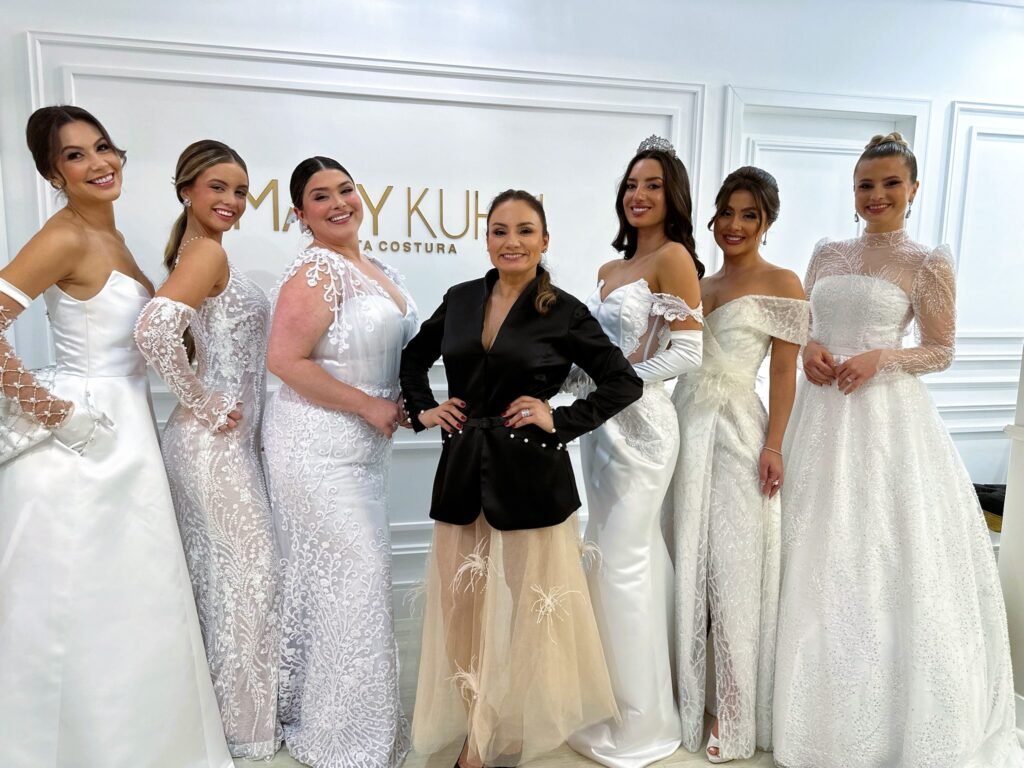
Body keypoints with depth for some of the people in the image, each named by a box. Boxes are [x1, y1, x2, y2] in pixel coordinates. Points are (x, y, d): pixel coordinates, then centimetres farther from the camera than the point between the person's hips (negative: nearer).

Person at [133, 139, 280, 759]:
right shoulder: (207, 251, -15)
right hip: (215, 442, -9)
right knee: (250, 567, 1)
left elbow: (188, 333, 20)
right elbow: (153, 331, -30)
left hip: (227, 440, 9)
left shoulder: (201, 253, 14)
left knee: (221, 572, 17)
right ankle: (246, 725, 19)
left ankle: (224, 707, 34)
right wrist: (205, 407, -20)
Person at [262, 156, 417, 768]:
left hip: (365, 445, 9)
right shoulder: (317, 271, -16)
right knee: (352, 574, -1)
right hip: (319, 446, -9)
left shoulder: (375, 269, 11)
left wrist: (402, 404, 5)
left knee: (364, 573, 17)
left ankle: (362, 712, 37)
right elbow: (286, 359, -23)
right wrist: (369, 406, -18)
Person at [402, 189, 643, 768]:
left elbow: (625, 384, -4)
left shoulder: (564, 312, -5)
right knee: (464, 606, 11)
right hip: (464, 472, 4)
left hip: (530, 476, -4)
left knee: (524, 607, 7)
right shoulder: (461, 299, 6)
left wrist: (561, 421, -11)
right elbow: (415, 358, 21)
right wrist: (423, 410, 7)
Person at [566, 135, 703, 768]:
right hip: (603, 423, 8)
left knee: (623, 563, 0)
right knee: (621, 557, 16)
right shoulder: (610, 269, 15)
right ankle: (613, 702, 33)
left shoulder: (674, 257, -9)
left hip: (640, 423, -8)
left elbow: (690, 350, -16)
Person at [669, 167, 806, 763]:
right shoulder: (699, 282, 14)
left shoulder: (781, 284, -1)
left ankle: (734, 719, 17)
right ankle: (690, 698, 27)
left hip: (737, 429, -5)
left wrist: (773, 446, -13)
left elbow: (785, 372, -6)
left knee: (733, 569, 1)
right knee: (688, 562, 10)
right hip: (688, 423, 5)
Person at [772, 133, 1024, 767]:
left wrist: (880, 359, -16)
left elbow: (942, 351, 0)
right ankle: (825, 712, 27)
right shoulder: (828, 254, 12)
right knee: (820, 556, 9)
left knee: (886, 557, 0)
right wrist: (808, 349, -5)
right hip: (824, 413, 4)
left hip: (887, 415, -4)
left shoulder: (928, 263, -1)